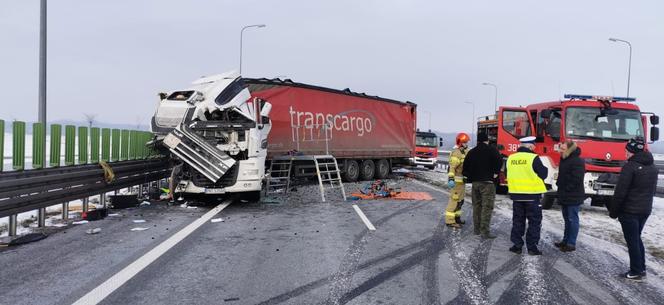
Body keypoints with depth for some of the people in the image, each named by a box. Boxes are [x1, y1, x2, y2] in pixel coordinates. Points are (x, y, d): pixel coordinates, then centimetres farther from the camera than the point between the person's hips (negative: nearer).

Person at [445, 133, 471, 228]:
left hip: (461, 180, 10)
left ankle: (456, 217, 28)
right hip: (457, 180, -10)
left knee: (460, 200, 17)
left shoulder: (463, 152, 16)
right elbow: (452, 167, -25)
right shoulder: (456, 153, -17)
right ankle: (449, 220, -5)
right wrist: (451, 179, -33)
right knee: (455, 200, -8)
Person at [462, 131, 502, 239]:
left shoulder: (471, 152, 11)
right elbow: (499, 161, -20)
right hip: (487, 182, -5)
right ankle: (485, 232, -8)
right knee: (487, 207, -5)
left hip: (475, 182, 6)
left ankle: (477, 229, 21)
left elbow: (465, 167, 10)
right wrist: (496, 173, -9)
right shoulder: (492, 150, -5)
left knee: (477, 206, 15)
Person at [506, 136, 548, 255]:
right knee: (534, 222, 7)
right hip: (532, 194, -4)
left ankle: (517, 245, 15)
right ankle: (532, 247, 8)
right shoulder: (533, 158, -15)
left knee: (518, 221, 14)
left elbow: (509, 175, 12)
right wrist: (545, 169, 11)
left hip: (516, 194, 5)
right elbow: (543, 174, -9)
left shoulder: (511, 158, 1)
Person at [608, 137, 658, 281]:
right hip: (645, 210, 8)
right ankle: (641, 269, 24)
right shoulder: (653, 168, 10)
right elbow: (652, 190, 18)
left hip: (629, 211, -8)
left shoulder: (630, 167, -17)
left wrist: (613, 211, -9)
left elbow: (620, 192, -18)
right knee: (637, 239, 19)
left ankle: (636, 272, 6)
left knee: (632, 241, 1)